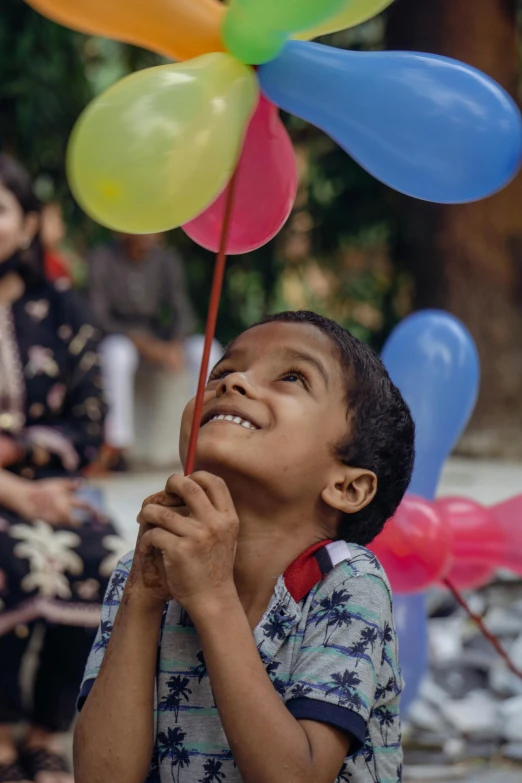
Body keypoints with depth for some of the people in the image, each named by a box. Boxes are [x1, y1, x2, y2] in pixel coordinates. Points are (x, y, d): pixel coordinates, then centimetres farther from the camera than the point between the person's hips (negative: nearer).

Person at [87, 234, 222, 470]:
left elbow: (183, 313, 0)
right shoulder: (102, 258, -9)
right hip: (119, 338, -4)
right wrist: (143, 344, -28)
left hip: (157, 340, 4)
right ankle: (116, 443, -34)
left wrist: (175, 345, -23)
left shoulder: (167, 259, 1)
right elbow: (99, 316, -14)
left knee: (205, 349, -23)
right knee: (118, 352, -39)